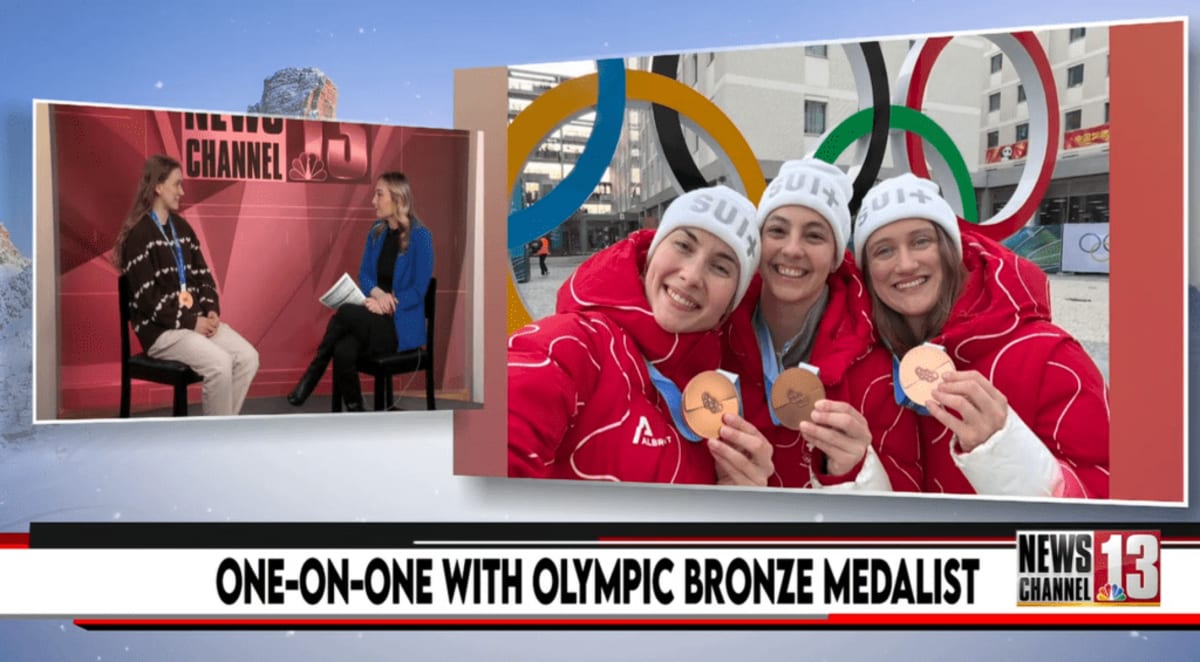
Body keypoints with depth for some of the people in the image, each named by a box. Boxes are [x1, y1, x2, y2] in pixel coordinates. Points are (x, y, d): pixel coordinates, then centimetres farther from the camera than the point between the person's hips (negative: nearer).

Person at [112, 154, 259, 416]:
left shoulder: (181, 227, 15)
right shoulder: (139, 234, -9)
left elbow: (203, 275, 15)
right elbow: (146, 298, -16)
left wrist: (211, 310, -3)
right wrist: (190, 322, -16)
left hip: (197, 319, 8)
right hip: (161, 328, -7)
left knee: (248, 357, -14)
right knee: (219, 364, -29)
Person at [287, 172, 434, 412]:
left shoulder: (419, 236, -10)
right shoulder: (376, 232, 10)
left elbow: (419, 290, -11)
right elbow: (364, 275, 11)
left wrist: (384, 305, -21)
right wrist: (377, 293, -12)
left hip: (401, 326, -5)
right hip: (373, 319, 5)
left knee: (345, 312, -29)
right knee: (343, 351, -28)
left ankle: (312, 374, -11)